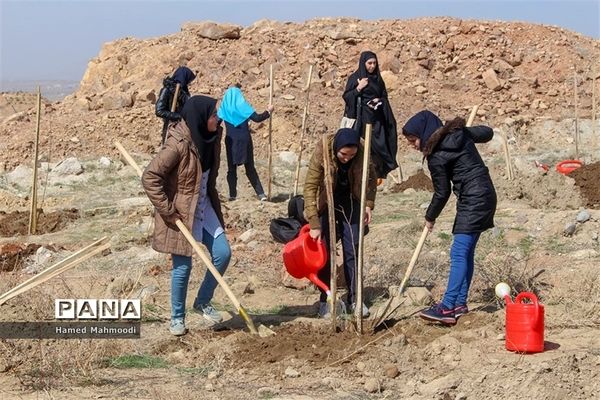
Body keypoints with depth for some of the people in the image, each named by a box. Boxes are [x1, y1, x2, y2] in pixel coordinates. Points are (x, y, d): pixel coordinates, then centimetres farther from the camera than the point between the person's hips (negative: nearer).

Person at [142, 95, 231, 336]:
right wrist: (168, 211, -22)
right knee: (183, 265, 1)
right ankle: (177, 317, 20)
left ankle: (203, 302, 23)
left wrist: (213, 202, 15)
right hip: (180, 212, -7)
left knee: (223, 253, 3)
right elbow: (149, 177, -24)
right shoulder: (179, 144, -24)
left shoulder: (211, 138, -2)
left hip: (204, 208, 7)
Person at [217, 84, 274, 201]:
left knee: (231, 168, 10)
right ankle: (261, 193, -1)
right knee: (250, 168, 6)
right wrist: (269, 111, 2)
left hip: (231, 141, 1)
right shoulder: (242, 104, -4)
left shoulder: (224, 106, 3)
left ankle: (232, 194, 4)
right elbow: (257, 118, -9)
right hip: (244, 140, -1)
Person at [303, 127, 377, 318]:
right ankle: (325, 300, 6)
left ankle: (355, 298, 12)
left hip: (350, 202, 2)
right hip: (326, 203, -2)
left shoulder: (363, 153, -24)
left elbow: (371, 177, -2)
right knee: (325, 251, -3)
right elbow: (310, 187, -29)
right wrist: (314, 224, -31)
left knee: (352, 249, 3)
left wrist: (369, 203, -12)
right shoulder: (322, 153, -32)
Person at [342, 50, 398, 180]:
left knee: (379, 144, -2)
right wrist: (359, 88, -16)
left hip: (376, 118, 5)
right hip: (362, 118, -5)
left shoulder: (378, 78, 13)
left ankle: (379, 172, 2)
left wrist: (379, 100, -4)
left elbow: (384, 95, 18)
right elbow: (346, 97, -4)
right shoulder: (355, 78, -1)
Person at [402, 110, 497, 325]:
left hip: (473, 200, -10)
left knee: (459, 253, -13)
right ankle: (460, 303, 16)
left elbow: (442, 193, -7)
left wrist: (430, 217, 8)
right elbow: (487, 132, 19)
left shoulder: (436, 157, -14)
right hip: (484, 194, 10)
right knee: (466, 252, 12)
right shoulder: (458, 133, 7)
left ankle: (448, 307, -18)